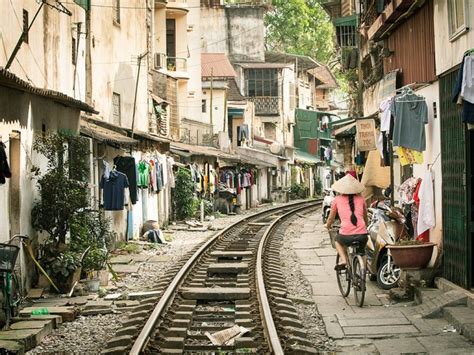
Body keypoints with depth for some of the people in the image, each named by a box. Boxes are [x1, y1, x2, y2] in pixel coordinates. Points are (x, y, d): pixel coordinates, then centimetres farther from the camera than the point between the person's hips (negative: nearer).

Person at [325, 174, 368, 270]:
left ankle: (343, 259, 11)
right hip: (362, 235, 2)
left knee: (337, 240, 32)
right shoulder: (361, 199, 13)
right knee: (361, 252, 30)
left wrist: (328, 225, 44)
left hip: (346, 235, -2)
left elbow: (331, 218, 22)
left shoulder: (337, 200, 8)